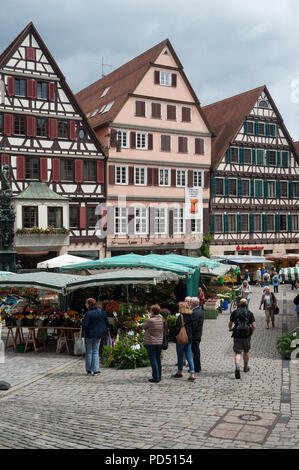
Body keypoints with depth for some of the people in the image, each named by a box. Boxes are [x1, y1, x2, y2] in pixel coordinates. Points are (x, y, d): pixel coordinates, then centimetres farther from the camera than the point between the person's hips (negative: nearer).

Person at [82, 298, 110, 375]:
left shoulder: (88, 313, -15)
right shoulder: (102, 312, 0)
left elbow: (85, 325, -18)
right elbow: (106, 323, 6)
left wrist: (83, 332, 0)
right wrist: (107, 329, 21)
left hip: (89, 335, -3)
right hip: (98, 335, 4)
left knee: (89, 352, 8)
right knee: (96, 352, 10)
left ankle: (89, 370, 13)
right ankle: (95, 370, 5)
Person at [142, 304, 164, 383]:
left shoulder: (150, 320, -18)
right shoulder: (161, 319, 2)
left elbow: (144, 326, -3)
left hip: (150, 343, -7)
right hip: (159, 342, 7)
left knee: (153, 361, -1)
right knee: (158, 359, 16)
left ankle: (156, 378, 0)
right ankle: (159, 376, 23)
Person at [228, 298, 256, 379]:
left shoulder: (235, 312, 2)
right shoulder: (249, 313, 0)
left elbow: (230, 323, 10)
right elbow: (254, 326, -6)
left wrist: (230, 329, 32)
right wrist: (251, 333, 11)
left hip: (237, 336, -1)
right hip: (246, 336, 1)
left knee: (238, 353, -1)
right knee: (246, 351, 22)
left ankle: (237, 368, -24)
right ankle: (246, 367, 38)